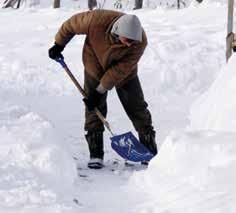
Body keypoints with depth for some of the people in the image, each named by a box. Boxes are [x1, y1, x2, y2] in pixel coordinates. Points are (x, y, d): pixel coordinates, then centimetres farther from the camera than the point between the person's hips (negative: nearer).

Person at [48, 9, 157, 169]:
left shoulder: (140, 42, -35)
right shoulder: (97, 20, -38)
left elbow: (120, 70, -29)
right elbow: (72, 24, -17)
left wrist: (100, 90, -27)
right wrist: (59, 45, -4)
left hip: (125, 74, 0)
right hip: (95, 69, 0)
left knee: (138, 109, 0)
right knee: (94, 111, -4)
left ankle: (151, 154, 9)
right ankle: (96, 156, 2)